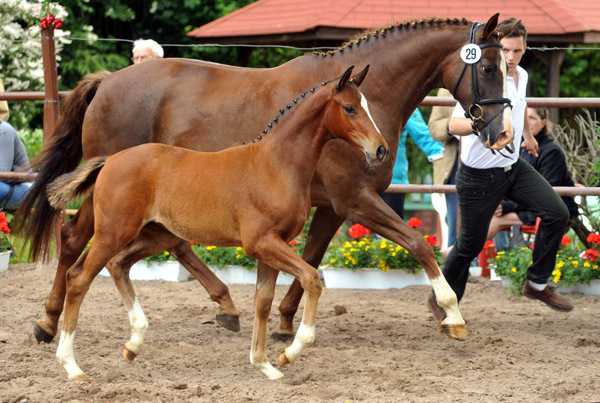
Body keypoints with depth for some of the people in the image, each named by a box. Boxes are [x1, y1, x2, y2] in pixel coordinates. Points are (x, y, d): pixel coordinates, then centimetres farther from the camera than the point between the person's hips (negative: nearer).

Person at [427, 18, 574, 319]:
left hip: (513, 167, 7)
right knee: (471, 244, 4)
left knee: (557, 213, -7)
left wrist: (527, 134, 41)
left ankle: (537, 283, 9)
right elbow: (454, 125, -35)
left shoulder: (522, 76, 2)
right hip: (480, 177, -7)